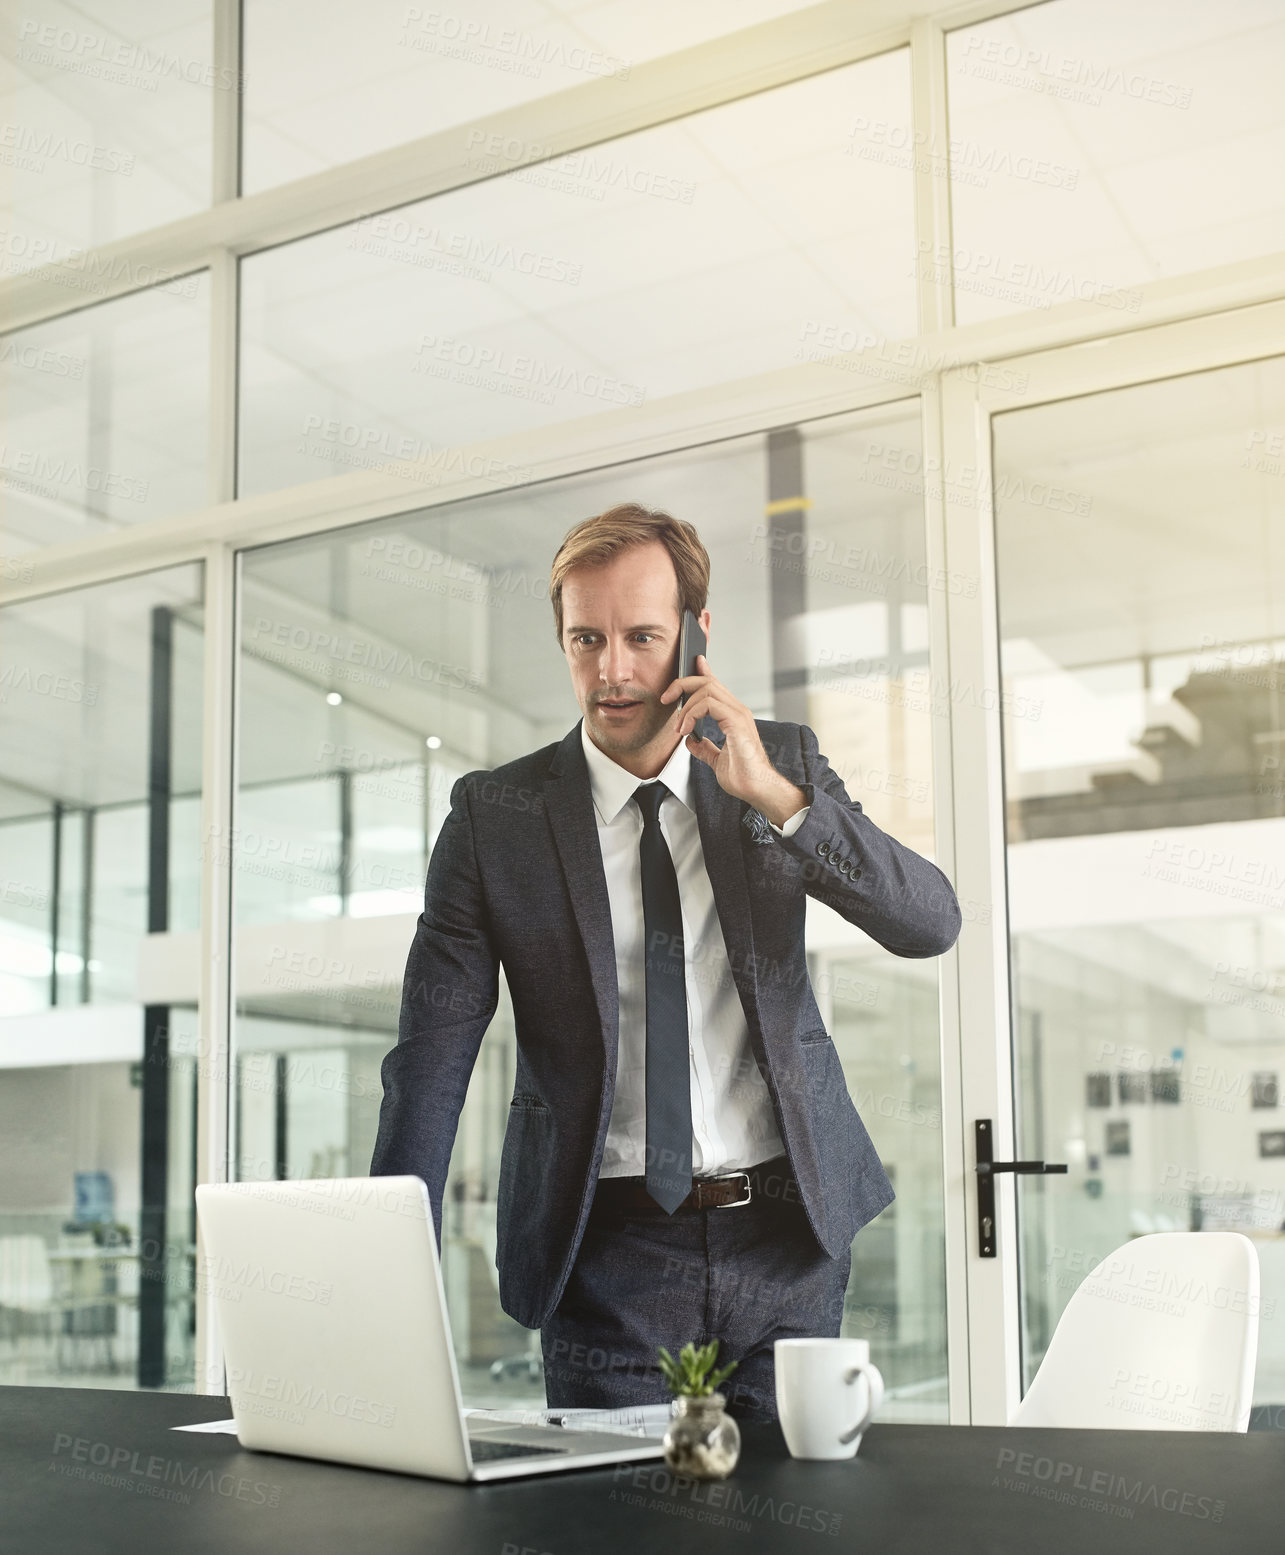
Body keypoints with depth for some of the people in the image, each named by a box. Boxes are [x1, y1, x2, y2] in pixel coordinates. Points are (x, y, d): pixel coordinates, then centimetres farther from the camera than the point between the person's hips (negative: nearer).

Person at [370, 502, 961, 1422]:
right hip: (610, 1251, -1)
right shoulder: (495, 814, -4)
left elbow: (932, 924, -6)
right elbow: (431, 1064, -6)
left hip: (791, 1237, 2)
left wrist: (772, 793, -19)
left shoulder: (784, 762, 2)